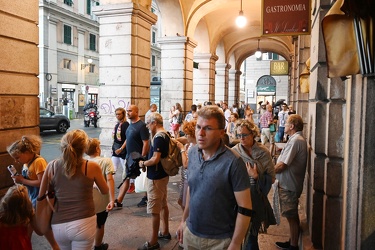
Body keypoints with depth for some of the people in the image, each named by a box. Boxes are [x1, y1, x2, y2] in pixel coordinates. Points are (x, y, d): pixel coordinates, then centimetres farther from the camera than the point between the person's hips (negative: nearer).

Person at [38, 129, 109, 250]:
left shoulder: (52, 166, -2)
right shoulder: (92, 167, -9)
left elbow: (41, 196, 7)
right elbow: (105, 191, 8)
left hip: (58, 225, 4)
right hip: (83, 224, -4)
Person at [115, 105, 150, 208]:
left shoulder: (141, 125, -18)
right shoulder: (131, 124, 8)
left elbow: (146, 143, -20)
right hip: (129, 156, 8)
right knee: (126, 178, 10)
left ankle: (146, 198, 27)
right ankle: (118, 201, 15)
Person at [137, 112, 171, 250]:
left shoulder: (158, 137, -22)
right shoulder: (165, 135, 8)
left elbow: (155, 159, -27)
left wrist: (143, 163, -10)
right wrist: (147, 162, 6)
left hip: (156, 177, -10)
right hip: (163, 174, 10)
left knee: (154, 210, -1)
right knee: (163, 205, 21)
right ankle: (165, 232, 35)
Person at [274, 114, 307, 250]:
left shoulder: (295, 141, -21)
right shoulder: (299, 139, 12)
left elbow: (282, 165, -22)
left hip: (289, 185, -10)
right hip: (290, 183, 10)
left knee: (291, 216, 3)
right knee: (292, 215, 20)